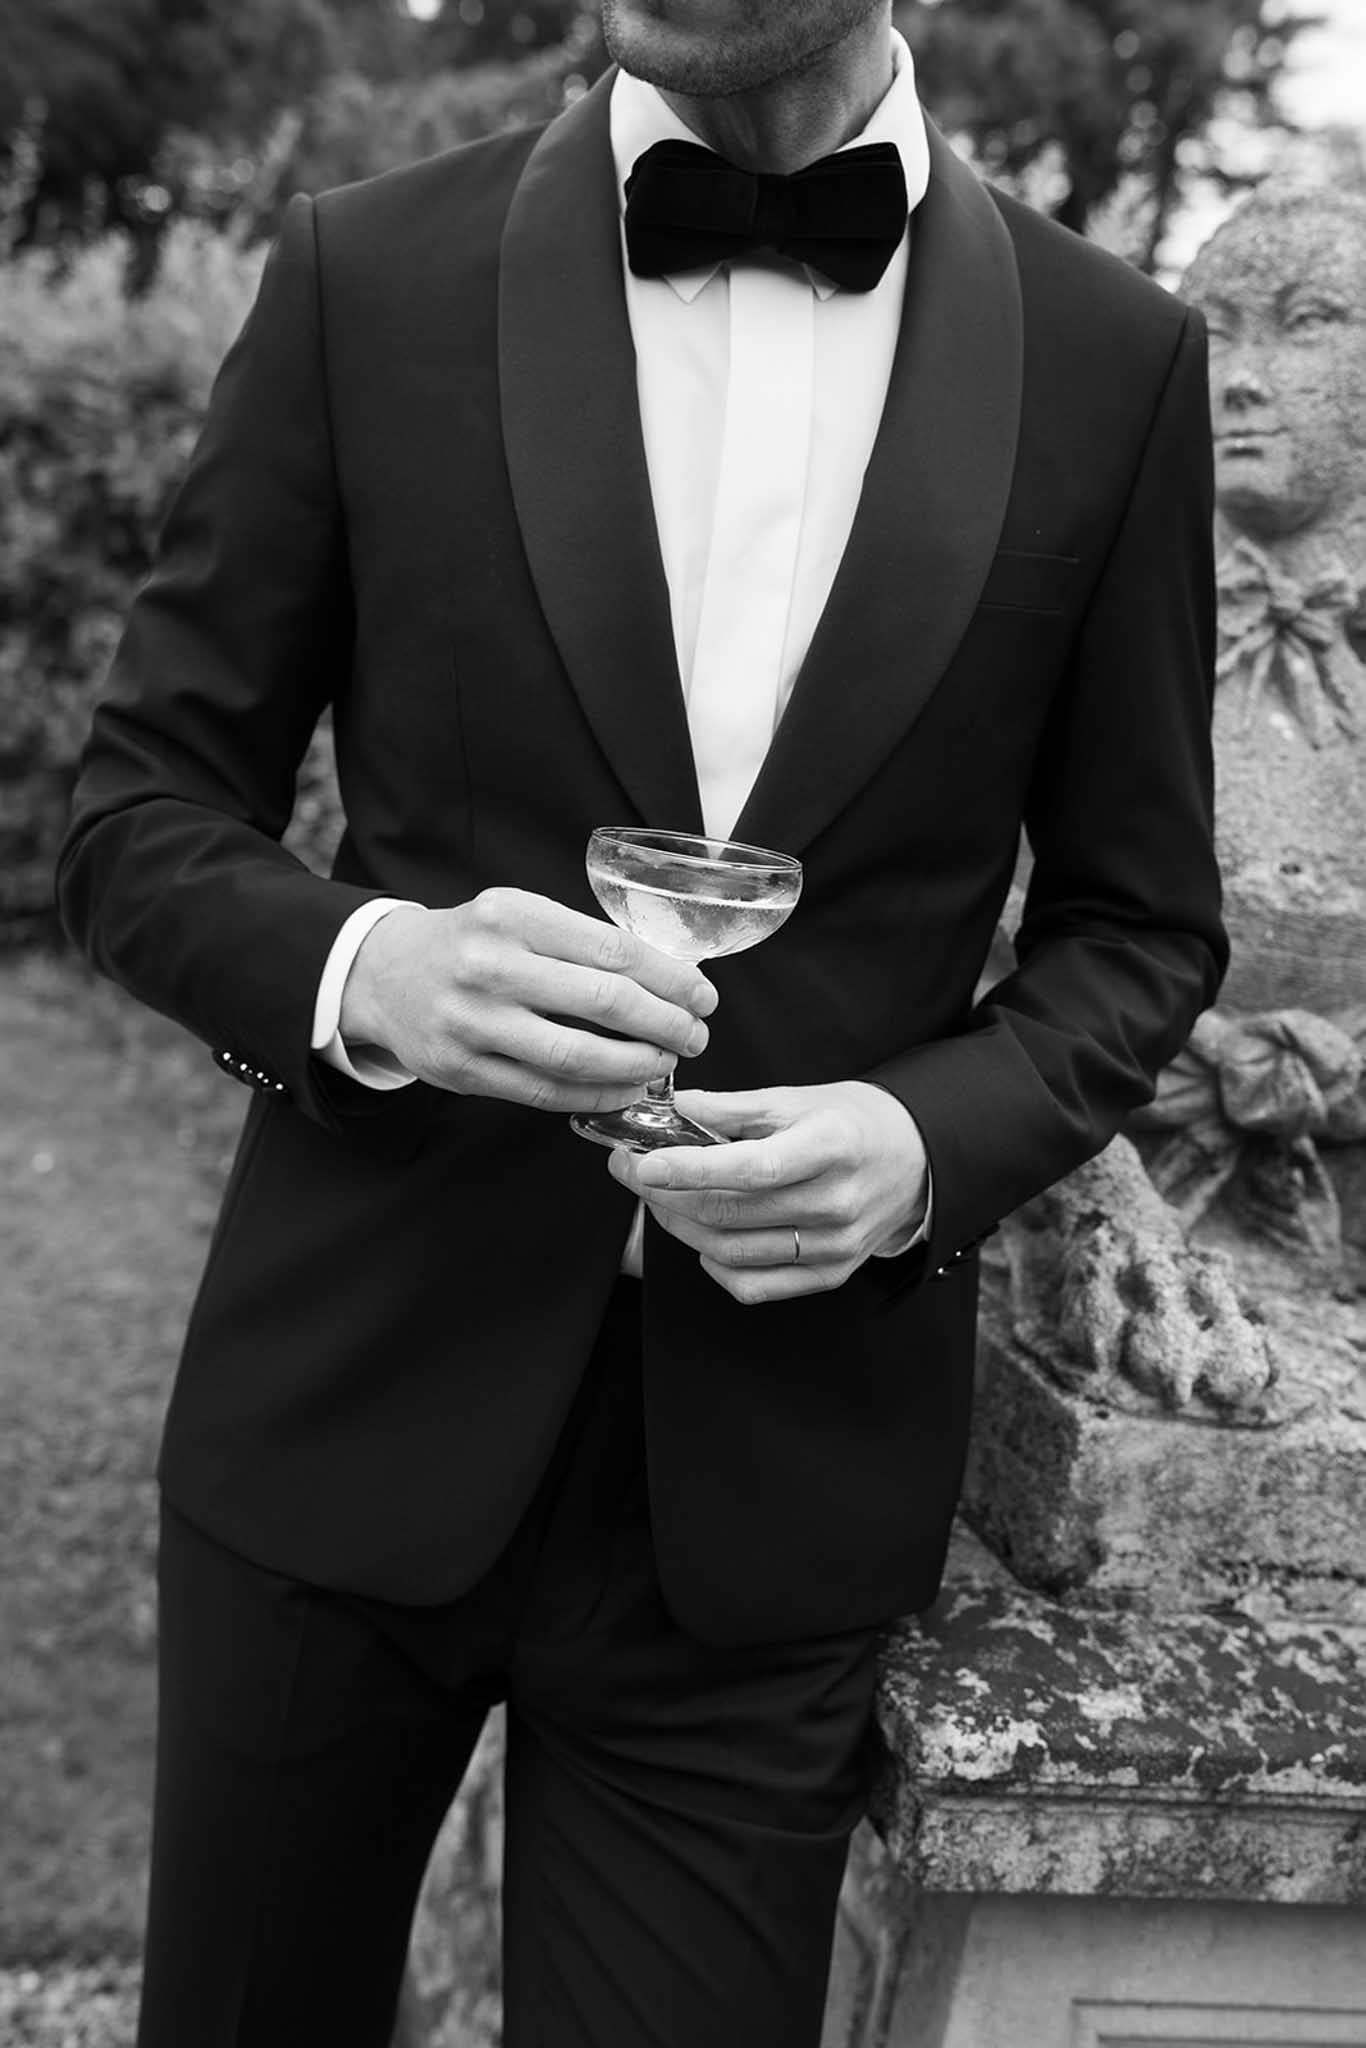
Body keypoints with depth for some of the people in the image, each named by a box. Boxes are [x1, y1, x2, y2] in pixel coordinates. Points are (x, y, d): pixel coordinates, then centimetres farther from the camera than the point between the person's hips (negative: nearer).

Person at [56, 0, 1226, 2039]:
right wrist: (364, 968, -19)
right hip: (349, 1411, 1)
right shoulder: (366, 276, -3)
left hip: (777, 1475, 0)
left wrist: (936, 1138, -13)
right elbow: (140, 818, 1)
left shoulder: (1115, 361, -2)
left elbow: (1139, 921, 6)